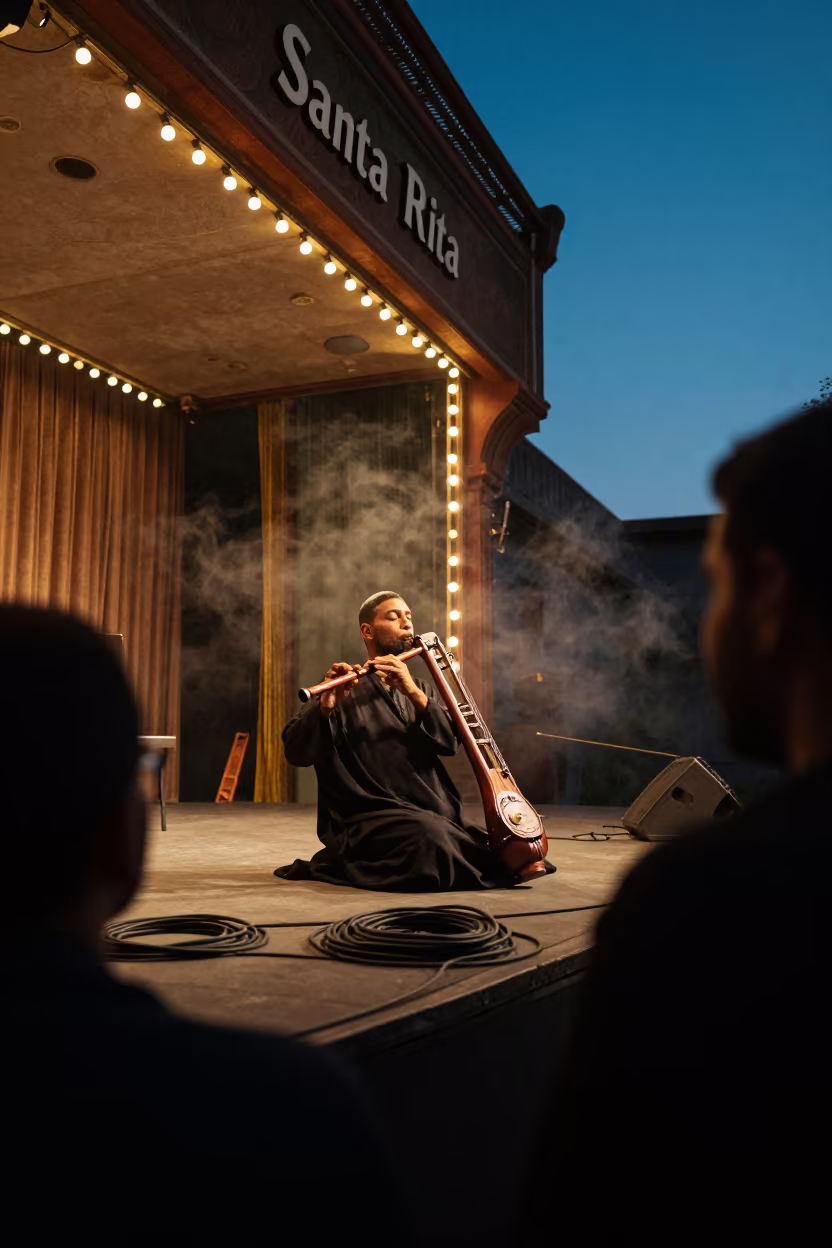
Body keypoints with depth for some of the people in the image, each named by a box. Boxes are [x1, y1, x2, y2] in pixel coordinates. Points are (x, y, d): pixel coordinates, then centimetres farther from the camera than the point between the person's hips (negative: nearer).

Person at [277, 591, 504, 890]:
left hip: (436, 816, 6)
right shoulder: (348, 690, 3)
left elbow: (450, 742, 1)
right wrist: (325, 706, -28)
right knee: (431, 838, -35)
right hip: (370, 818, -6)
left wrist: (413, 693, -14)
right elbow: (296, 753, -10)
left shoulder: (417, 688, 20)